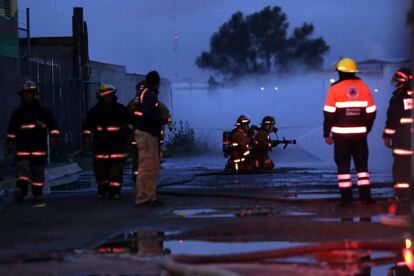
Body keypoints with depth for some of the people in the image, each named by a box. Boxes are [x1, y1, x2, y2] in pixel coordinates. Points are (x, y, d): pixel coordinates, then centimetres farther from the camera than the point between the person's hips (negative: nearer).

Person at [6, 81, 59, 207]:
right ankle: (21, 190, -32)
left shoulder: (44, 111, 6)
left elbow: (53, 127, 8)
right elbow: (11, 130, 17)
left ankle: (38, 197, 8)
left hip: (39, 148, -1)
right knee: (23, 168, -18)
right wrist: (10, 143, 14)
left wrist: (53, 140, -2)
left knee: (38, 173, 2)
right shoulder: (17, 113, 9)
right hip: (22, 148, 1)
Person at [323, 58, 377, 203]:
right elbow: (371, 112, 6)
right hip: (360, 134, 3)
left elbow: (329, 113, -8)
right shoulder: (364, 88, 3)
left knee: (343, 165, 5)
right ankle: (365, 195, 6)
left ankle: (346, 196, 2)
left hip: (341, 134, -3)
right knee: (362, 164, 10)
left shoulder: (335, 88, -6)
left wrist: (327, 133, 0)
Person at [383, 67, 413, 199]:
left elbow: (392, 118, -9)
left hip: (402, 136, -4)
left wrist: (387, 135, -2)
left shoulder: (398, 97, -8)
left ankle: (401, 193, -4)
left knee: (401, 164, -2)